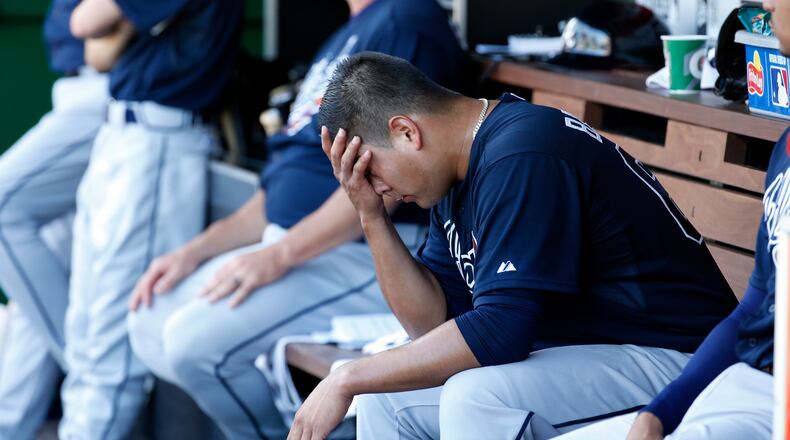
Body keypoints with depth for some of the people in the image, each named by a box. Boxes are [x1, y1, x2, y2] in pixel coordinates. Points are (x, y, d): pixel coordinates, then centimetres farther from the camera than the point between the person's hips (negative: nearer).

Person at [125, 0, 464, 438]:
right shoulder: (346, 37, 21)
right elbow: (283, 188, 20)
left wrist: (280, 255, -22)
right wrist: (197, 251, 9)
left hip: (363, 255, -10)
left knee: (196, 339, -23)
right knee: (151, 321, 3)